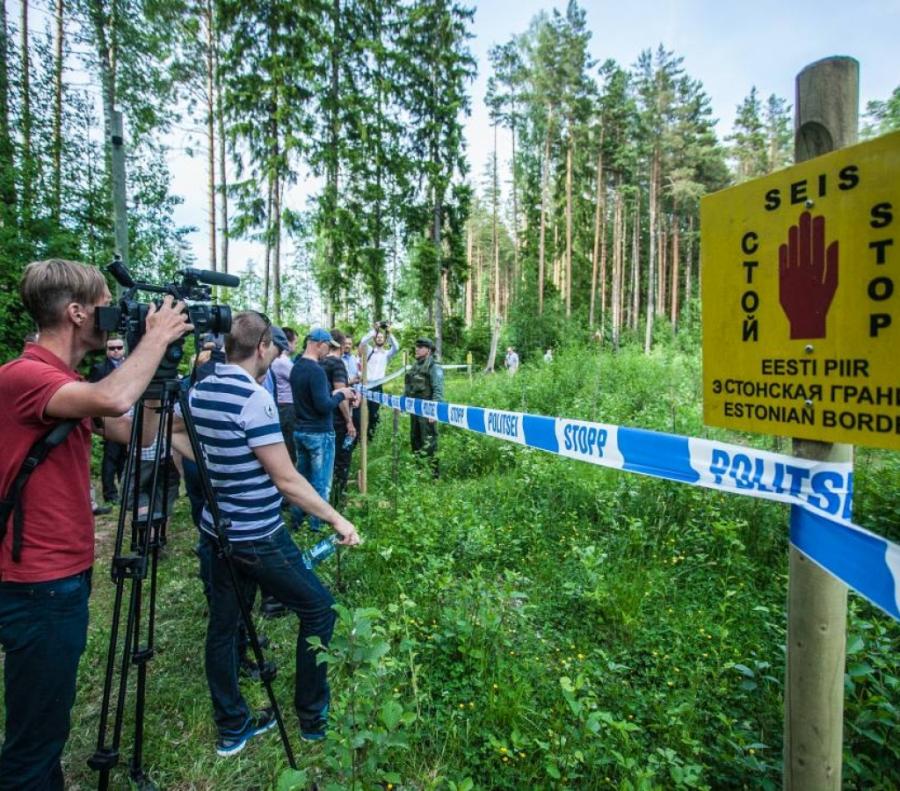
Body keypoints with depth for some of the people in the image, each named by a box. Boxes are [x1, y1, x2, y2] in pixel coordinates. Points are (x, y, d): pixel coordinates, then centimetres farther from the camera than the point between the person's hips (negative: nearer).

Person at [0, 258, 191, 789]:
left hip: (69, 575, 9)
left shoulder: (67, 383, 10)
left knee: (50, 725, 24)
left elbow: (133, 432, 11)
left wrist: (159, 355, 3)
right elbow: (115, 398, -39)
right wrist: (156, 337, -21)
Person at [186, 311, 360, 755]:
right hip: (258, 539, -8)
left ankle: (232, 727, 31)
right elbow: (286, 479, -22)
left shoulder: (199, 392, 3)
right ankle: (314, 718, 21)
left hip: (217, 532, 9)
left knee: (222, 626, 17)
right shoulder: (254, 398, -21)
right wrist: (336, 519, -15)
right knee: (319, 610, 8)